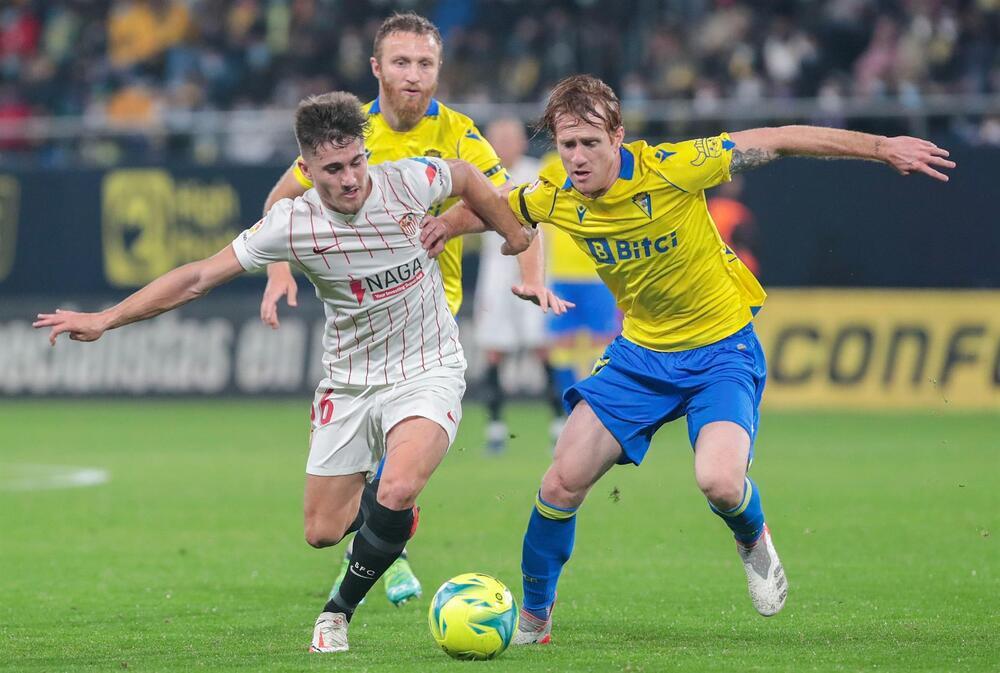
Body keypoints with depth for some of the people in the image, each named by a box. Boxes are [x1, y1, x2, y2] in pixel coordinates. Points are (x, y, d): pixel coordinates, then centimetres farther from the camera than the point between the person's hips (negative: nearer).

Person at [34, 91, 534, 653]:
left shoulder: (408, 183, -16)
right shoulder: (292, 225, -16)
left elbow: (468, 177, 7)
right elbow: (200, 276, -11)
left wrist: (515, 234, 17)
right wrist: (105, 319, -13)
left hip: (427, 371, -2)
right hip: (350, 381, 2)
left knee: (398, 490, -29)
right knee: (323, 533, 3)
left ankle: (340, 610, -5)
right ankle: (390, 522, 40)